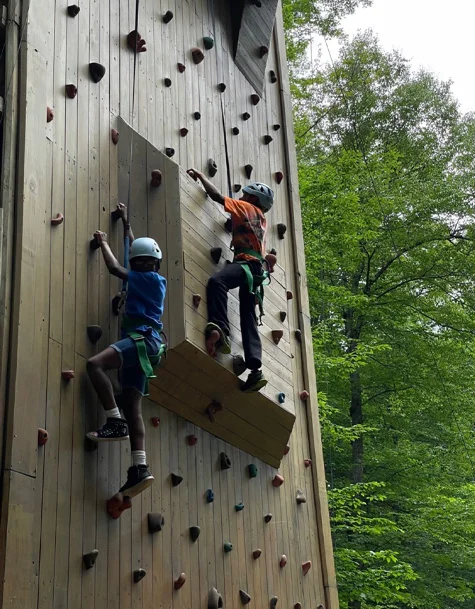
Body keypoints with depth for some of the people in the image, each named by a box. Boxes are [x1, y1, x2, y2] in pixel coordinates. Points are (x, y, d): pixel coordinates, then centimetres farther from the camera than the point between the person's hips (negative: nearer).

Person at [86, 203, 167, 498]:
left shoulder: (152, 278, 0)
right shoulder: (153, 281, 25)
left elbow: (114, 267, -2)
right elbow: (137, 249, 40)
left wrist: (104, 243, 14)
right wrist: (125, 222, 49)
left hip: (143, 339, -10)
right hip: (140, 345, 10)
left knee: (95, 364, -29)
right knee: (132, 405, -2)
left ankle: (116, 421, -30)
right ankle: (140, 468, -12)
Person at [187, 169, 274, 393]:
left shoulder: (247, 207, 9)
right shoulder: (261, 219, 31)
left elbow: (217, 196, 5)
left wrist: (200, 176, 17)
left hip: (247, 262, -9)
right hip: (255, 269, 9)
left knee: (216, 281, -35)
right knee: (248, 319, 2)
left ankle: (220, 330, -53)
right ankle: (255, 369, -9)